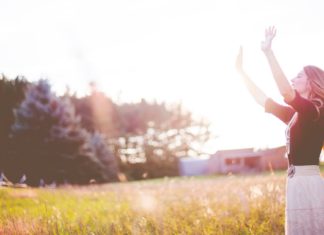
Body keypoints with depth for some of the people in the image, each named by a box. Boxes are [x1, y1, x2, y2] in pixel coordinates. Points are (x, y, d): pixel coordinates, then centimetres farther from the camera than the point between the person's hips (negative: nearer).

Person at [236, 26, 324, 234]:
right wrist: (241, 71, 21)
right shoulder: (296, 114, 16)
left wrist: (269, 52, -28)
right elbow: (263, 100, 20)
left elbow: (286, 92, -28)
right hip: (298, 183, 9)